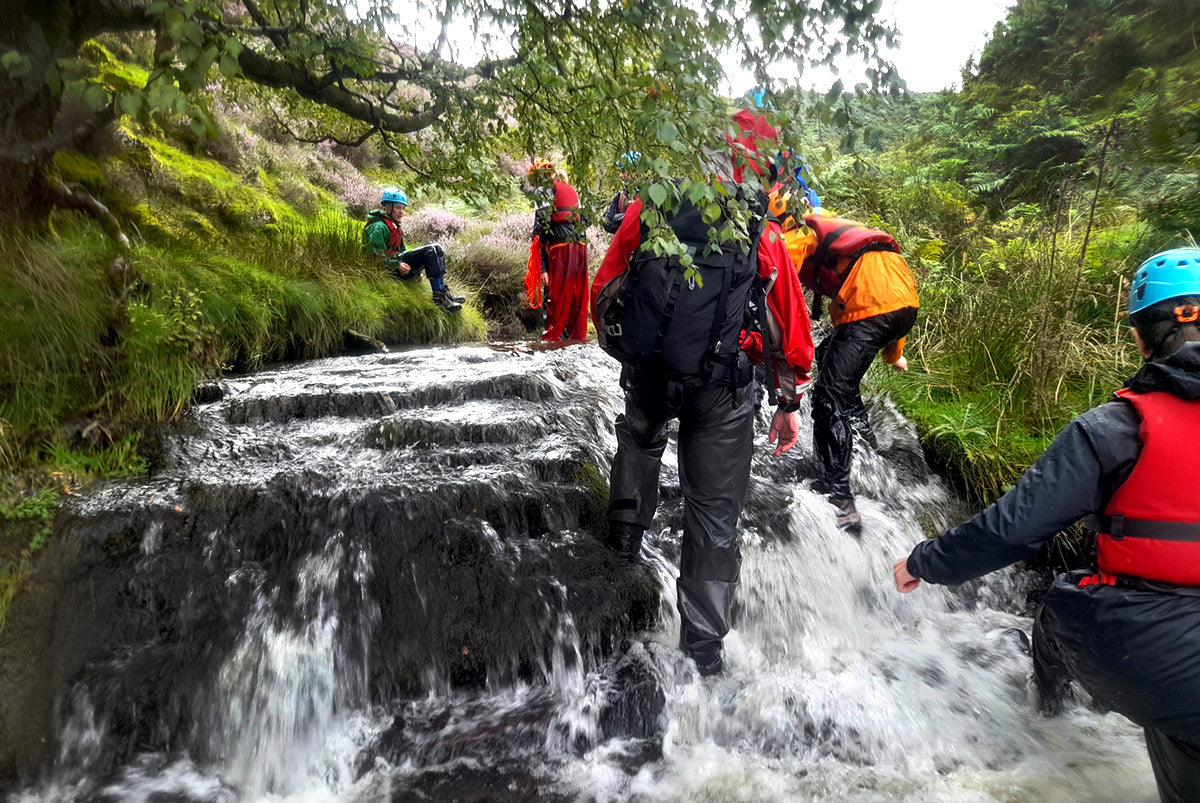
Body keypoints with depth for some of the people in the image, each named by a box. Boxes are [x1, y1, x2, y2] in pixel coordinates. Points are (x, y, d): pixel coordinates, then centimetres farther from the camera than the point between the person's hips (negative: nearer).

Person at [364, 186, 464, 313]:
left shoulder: (395, 226, 22)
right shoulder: (379, 227, -11)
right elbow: (378, 256, -18)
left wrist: (416, 269, 16)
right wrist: (397, 265, -26)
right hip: (390, 270, -10)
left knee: (437, 249, 0)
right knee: (429, 251, -21)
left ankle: (443, 291, -7)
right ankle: (438, 296, -26)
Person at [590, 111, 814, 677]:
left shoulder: (646, 209, 2)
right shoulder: (761, 231, 2)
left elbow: (603, 290, 6)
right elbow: (791, 327, 3)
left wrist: (616, 343, 24)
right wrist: (789, 402, 12)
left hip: (645, 373, 2)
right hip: (721, 390, -1)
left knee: (640, 439, 37)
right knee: (714, 511, 10)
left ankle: (626, 532, 42)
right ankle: (704, 644, 17)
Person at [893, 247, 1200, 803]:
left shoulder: (1115, 427, -13)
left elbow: (1013, 525, -14)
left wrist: (923, 563, 0)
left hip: (1128, 650, 0)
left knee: (1063, 603, 31)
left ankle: (1047, 707, 53)